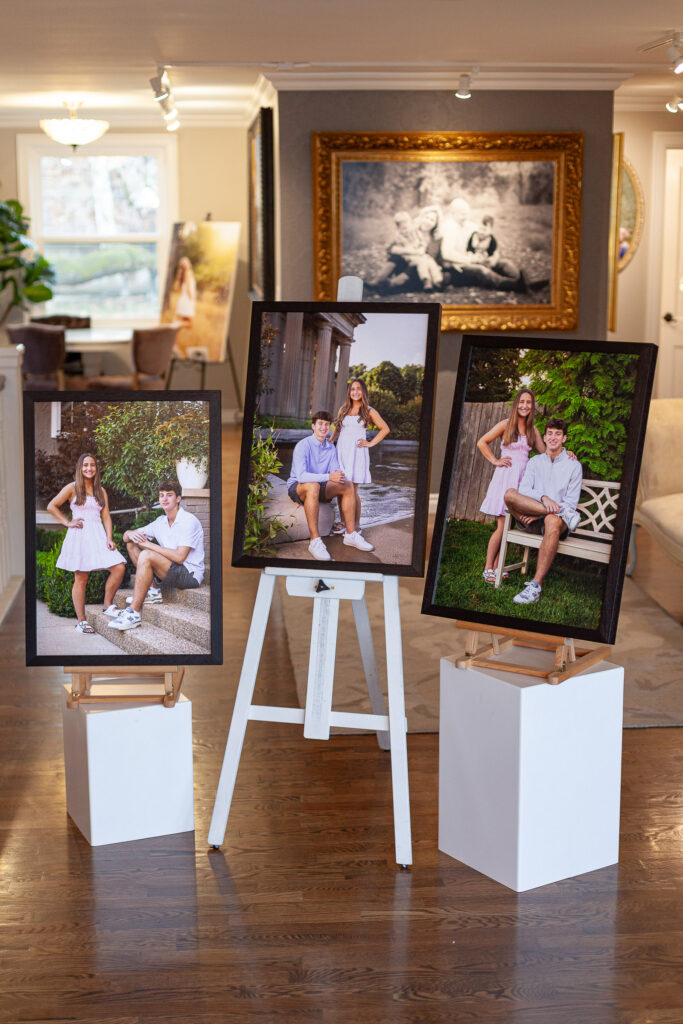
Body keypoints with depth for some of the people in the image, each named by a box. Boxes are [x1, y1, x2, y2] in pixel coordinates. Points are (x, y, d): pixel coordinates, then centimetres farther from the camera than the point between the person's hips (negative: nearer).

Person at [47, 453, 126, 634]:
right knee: (81, 578, -3)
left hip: (98, 535, 4)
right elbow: (51, 506, 5)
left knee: (119, 567, -12)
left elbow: (106, 516, 11)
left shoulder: (101, 491, 16)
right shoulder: (72, 488, 5)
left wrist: (109, 538, -1)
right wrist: (67, 522, 0)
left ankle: (108, 604, 5)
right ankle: (81, 620, 2)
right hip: (79, 535, -4)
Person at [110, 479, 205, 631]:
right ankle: (153, 590, -2)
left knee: (146, 555, -30)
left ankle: (134, 612, -28)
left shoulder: (189, 521, -14)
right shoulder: (161, 522, 10)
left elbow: (179, 557, -24)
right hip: (171, 569, 9)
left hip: (190, 574, -9)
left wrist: (149, 545, -19)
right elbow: (126, 535, 12)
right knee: (131, 544, 6)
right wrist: (131, 535, -14)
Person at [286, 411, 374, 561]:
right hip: (297, 487, -7)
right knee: (313, 486, -40)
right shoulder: (303, 446, -17)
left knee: (347, 485, -12)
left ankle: (351, 534, -9)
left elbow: (336, 470, 5)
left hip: (318, 487, 7)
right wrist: (329, 477, -36)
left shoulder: (331, 448, 6)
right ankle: (315, 541, -44)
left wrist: (339, 476, -21)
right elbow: (301, 476, -29)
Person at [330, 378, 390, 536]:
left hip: (356, 452, -4)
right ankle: (343, 523, 13)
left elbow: (385, 429, 6)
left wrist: (370, 443, 0)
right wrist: (330, 441, 9)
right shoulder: (343, 410, 14)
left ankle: (356, 525, 2)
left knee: (352, 490, -6)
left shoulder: (369, 411, 3)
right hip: (341, 450, 4)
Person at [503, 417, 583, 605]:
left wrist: (535, 515, -11)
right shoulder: (534, 462, 17)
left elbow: (572, 502, 0)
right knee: (510, 493, -27)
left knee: (553, 521, -42)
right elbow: (523, 490, 1)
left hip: (557, 519, -2)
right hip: (531, 521, 2)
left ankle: (535, 586, -47)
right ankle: (564, 513, -24)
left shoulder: (574, 465, 9)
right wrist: (543, 498, -22)